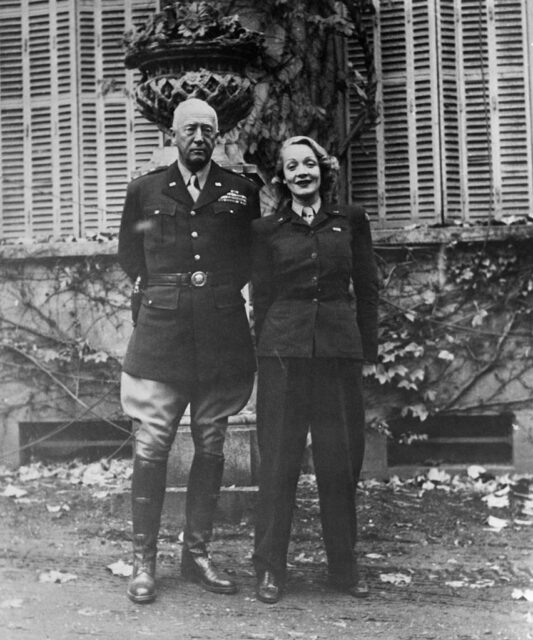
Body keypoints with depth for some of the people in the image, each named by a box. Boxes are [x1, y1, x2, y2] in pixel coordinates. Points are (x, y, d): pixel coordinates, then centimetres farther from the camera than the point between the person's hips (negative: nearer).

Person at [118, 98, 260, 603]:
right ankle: (144, 559, 6)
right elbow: (129, 258, 16)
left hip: (222, 338, 2)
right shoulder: (144, 191, 7)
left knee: (210, 449, 7)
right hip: (160, 335, -1)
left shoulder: (241, 192, 8)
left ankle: (197, 553, 19)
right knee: (150, 449, -3)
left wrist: (221, 290, 10)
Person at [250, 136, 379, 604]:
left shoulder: (351, 221, 10)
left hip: (339, 347, 1)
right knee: (278, 458, 0)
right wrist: (266, 351, 2)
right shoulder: (266, 230, 8)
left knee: (341, 457, 5)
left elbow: (367, 288, 10)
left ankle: (344, 564, 19)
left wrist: (368, 349, 4)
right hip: (283, 348, -1)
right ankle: (270, 568, 9)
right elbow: (261, 298, 8)